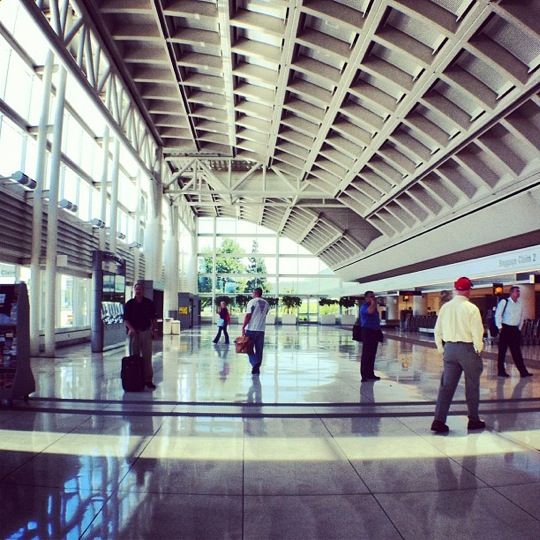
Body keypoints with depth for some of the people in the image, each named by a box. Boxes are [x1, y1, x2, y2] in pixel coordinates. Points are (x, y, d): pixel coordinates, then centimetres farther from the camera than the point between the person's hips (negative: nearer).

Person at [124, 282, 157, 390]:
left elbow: (153, 318, 9)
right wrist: (131, 328, -17)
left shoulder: (149, 303, 4)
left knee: (147, 356, 1)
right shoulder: (129, 304, 1)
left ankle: (148, 379, 6)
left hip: (146, 331, 0)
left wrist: (153, 330, 2)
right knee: (134, 356, 5)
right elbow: (126, 319, -1)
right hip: (133, 332, 0)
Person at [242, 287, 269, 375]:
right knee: (259, 350, 10)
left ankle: (255, 363, -10)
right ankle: (257, 368, 11)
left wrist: (243, 327, -11)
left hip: (251, 329, -4)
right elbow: (264, 315, 13)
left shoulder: (252, 302, -8)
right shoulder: (266, 303, 9)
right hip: (261, 329, 4)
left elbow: (248, 315, -13)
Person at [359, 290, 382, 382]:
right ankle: (364, 375, -7)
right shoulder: (364, 307, -9)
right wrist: (373, 303, -17)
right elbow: (370, 311, -33)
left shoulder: (374, 307, 18)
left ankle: (371, 374, 19)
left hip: (375, 332, 9)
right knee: (366, 354, -8)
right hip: (367, 331, -9)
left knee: (372, 354, 12)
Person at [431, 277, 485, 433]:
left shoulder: (445, 307, 3)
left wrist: (441, 350, 14)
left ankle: (439, 421, 2)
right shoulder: (471, 308, -12)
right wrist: (478, 350, 0)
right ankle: (473, 420, 25)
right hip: (467, 349, -4)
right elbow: (477, 332, -13)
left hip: (450, 348, 4)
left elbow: (438, 331, 6)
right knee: (472, 387, 12)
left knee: (446, 385, 7)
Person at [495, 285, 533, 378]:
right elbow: (498, 315, -10)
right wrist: (500, 327, -12)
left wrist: (519, 328, 12)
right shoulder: (504, 302, -9)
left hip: (515, 330, 5)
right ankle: (501, 371, 11)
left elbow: (521, 317, 18)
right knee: (502, 351, 3)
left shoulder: (520, 304, 8)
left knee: (517, 351, 6)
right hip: (505, 329, -5)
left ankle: (523, 371, 8)